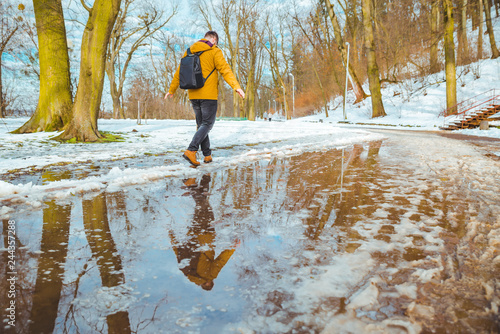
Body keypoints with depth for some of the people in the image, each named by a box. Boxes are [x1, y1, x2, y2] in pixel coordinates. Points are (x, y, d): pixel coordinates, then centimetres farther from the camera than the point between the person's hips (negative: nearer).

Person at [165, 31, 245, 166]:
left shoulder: (189, 51, 13)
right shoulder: (214, 52, -3)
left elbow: (179, 72, 16)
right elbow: (225, 70, -15)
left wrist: (172, 90, 24)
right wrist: (236, 87, -20)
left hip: (193, 95, 6)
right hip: (208, 94, -6)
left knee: (201, 124, 13)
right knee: (207, 124, -1)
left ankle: (207, 155, 13)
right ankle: (191, 150, -18)